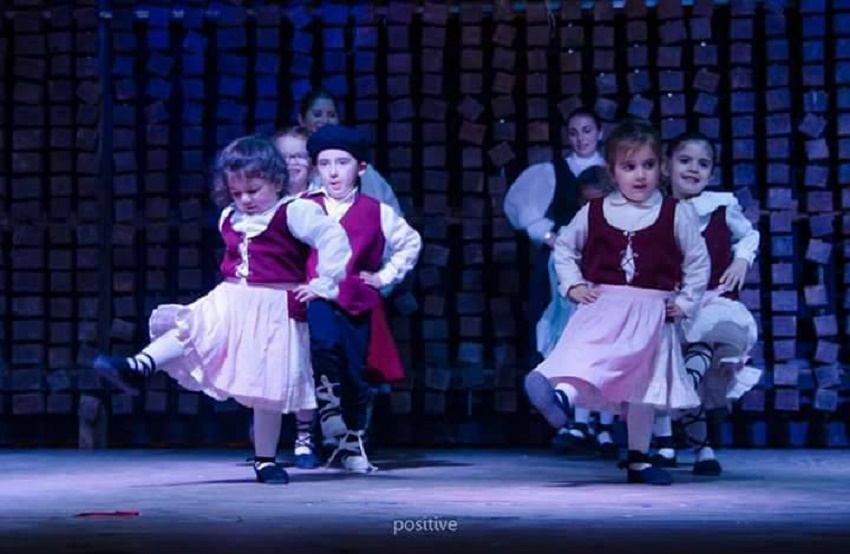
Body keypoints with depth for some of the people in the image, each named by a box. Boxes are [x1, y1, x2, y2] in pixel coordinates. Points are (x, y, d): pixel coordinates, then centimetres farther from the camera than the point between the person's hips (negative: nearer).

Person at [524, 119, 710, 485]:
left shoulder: (675, 214, -1)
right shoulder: (594, 213, 2)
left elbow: (698, 260, 7)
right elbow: (564, 247, 16)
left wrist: (685, 303, 2)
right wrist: (573, 285, 3)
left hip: (651, 312, 1)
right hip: (603, 304, -1)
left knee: (642, 384, 9)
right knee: (584, 350, -30)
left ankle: (638, 460, 20)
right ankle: (562, 394, -56)